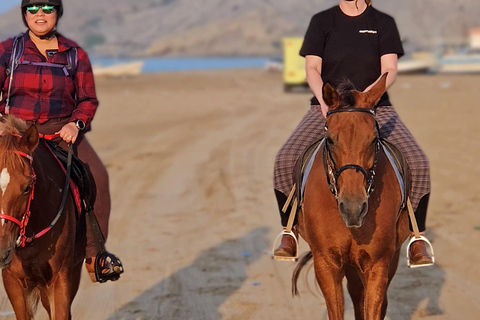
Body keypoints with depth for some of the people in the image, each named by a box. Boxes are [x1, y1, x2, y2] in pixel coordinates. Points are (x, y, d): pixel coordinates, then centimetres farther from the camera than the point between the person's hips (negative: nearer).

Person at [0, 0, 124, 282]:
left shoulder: (75, 55, 9)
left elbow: (88, 99, 9)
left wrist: (76, 123, -10)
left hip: (61, 131, 0)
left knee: (97, 176, -23)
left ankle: (94, 254, -17)